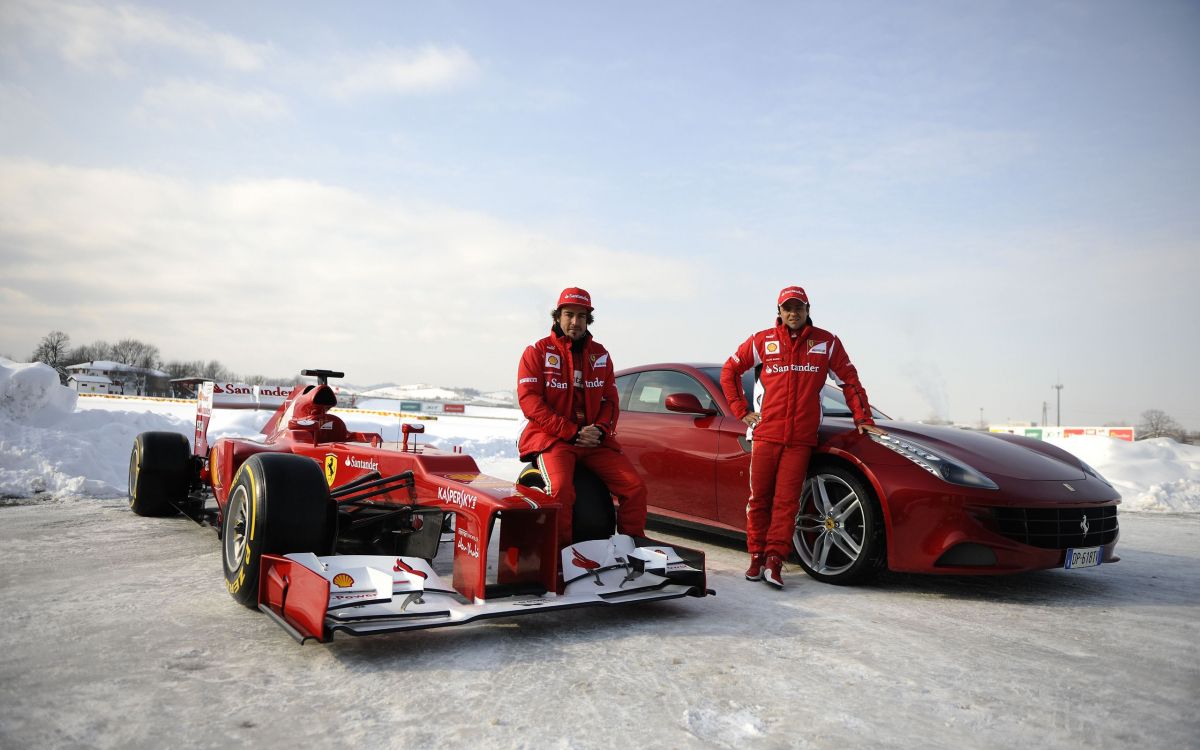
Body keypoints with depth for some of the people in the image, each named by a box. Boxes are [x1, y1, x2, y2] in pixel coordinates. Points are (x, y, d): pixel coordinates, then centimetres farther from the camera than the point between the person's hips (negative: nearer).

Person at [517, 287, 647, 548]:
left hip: (595, 439, 4)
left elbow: (610, 400, 15)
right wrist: (573, 433, -14)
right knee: (561, 489, -32)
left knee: (635, 487, -11)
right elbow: (529, 401, -7)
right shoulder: (537, 352, 2)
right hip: (552, 438, -4)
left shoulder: (600, 355, 15)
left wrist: (600, 430, -8)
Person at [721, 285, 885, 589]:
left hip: (801, 439, 0)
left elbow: (849, 381, 13)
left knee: (787, 500, -6)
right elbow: (729, 371, 15)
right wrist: (741, 410, 8)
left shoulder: (826, 342, 8)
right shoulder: (762, 341, 7)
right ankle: (757, 558, 13)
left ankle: (774, 560, -4)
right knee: (759, 498, 3)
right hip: (765, 434, 1)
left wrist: (862, 418, 7)